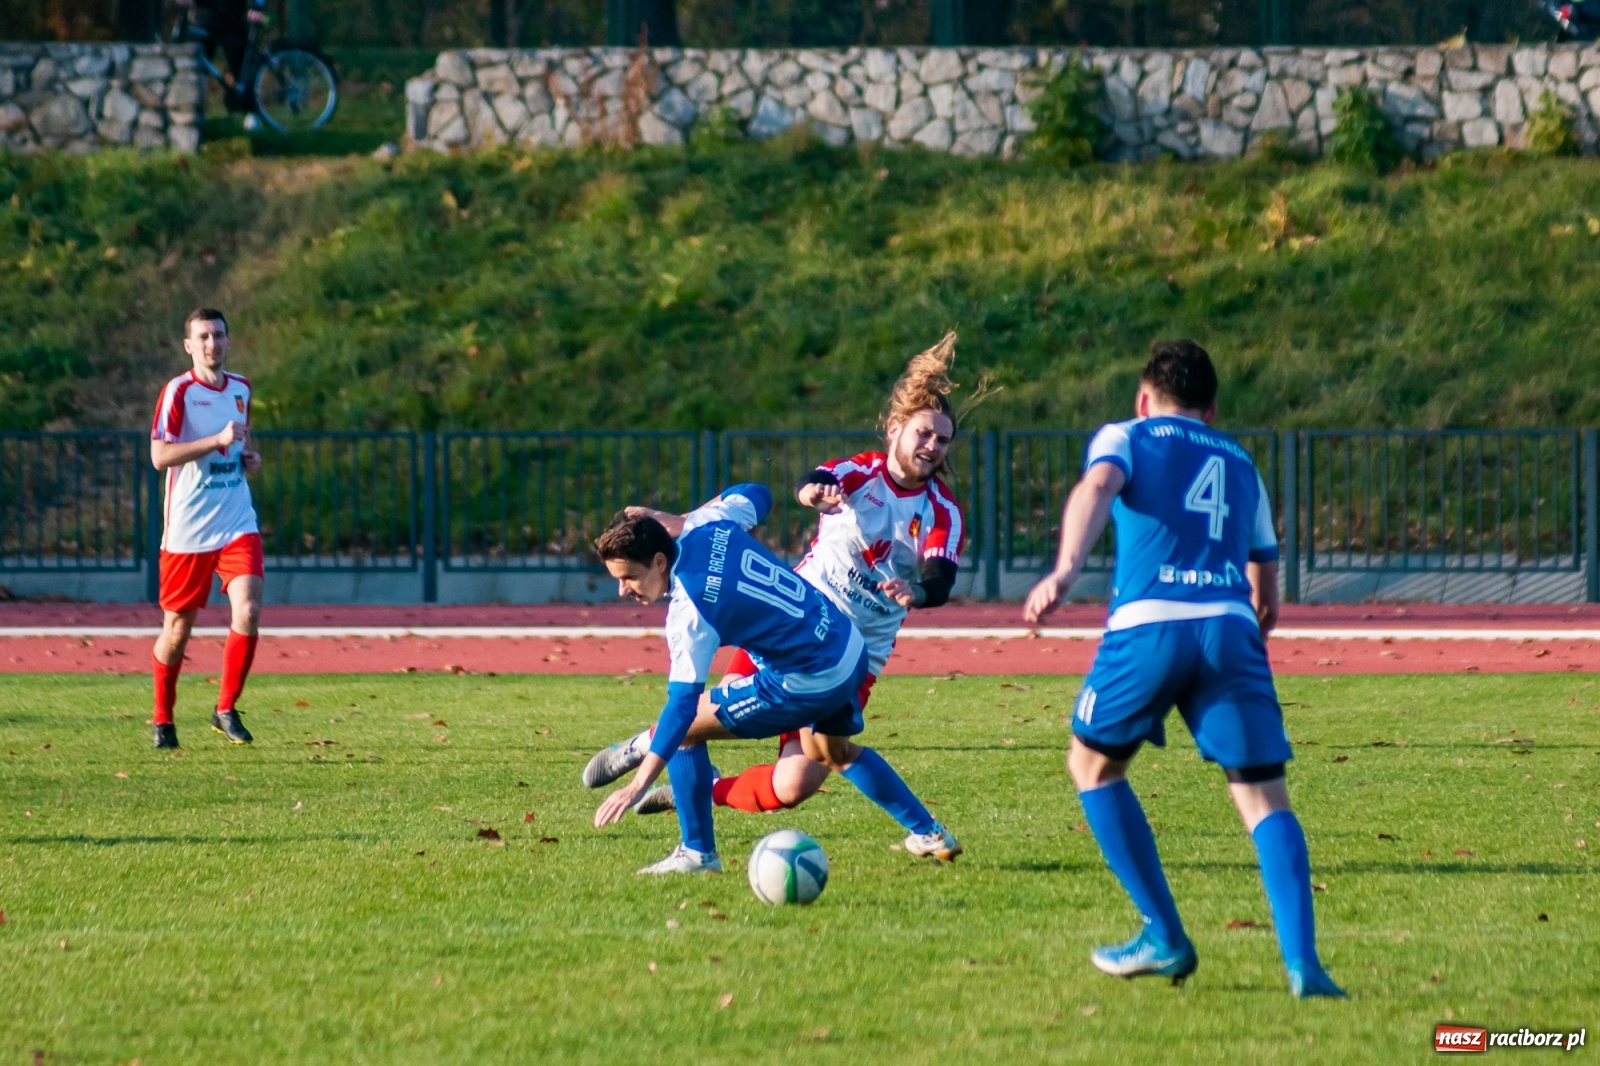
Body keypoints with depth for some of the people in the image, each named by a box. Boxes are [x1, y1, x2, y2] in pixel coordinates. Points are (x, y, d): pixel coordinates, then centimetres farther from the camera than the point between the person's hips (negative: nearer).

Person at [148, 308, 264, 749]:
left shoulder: (241, 389, 10)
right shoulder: (178, 391, -9)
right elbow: (160, 455, -19)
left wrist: (250, 457, 7)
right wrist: (218, 440, -25)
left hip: (237, 525, 4)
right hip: (187, 531, -4)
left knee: (248, 612, -15)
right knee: (178, 629, 5)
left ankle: (226, 710, 0)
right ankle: (163, 720, 24)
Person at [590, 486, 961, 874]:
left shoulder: (690, 612, -26)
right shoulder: (706, 525, -6)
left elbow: (682, 702, -30)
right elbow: (754, 494, 17)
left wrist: (638, 785, -32)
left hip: (809, 683, -9)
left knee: (683, 730, -2)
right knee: (834, 751, 36)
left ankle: (697, 853, 9)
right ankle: (929, 834, 45)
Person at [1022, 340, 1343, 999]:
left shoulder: (1125, 437, 18)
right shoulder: (1240, 463, 29)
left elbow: (1098, 486, -8)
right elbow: (1267, 602, 30)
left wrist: (1066, 570, -23)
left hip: (1148, 623, -2)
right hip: (1231, 626, 2)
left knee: (1093, 765, 20)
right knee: (1264, 799, 1)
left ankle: (1165, 938, 15)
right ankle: (1302, 962, -18)